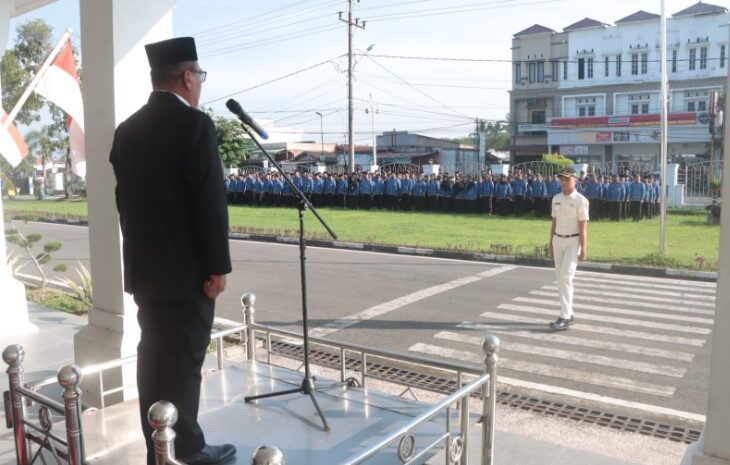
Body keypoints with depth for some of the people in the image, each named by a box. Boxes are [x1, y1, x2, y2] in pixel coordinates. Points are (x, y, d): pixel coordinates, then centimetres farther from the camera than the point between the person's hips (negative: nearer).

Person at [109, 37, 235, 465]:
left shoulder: (128, 129, 9)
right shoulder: (195, 124, -15)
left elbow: (125, 200, 13)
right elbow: (211, 202, -19)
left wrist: (142, 253, 20)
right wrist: (219, 266, -12)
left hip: (143, 267, 8)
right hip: (186, 269, -8)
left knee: (154, 358, 15)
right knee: (184, 362, 2)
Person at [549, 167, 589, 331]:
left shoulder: (580, 200, -10)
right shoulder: (556, 199, 9)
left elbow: (583, 227, -13)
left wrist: (583, 249, -17)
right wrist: (551, 243, 15)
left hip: (573, 241, -7)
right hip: (558, 240, 7)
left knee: (566, 277, -14)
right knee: (560, 278, 8)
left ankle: (565, 317, -11)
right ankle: (568, 313, 18)